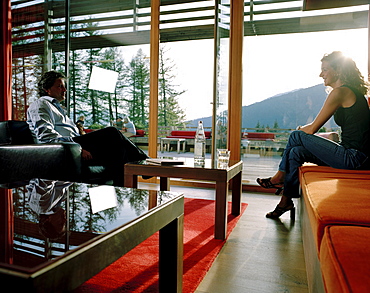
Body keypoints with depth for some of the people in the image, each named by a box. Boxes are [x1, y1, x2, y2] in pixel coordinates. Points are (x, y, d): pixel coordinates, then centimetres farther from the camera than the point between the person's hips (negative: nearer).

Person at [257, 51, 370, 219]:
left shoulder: (340, 92, -14)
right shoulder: (352, 92, 17)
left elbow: (312, 129, -11)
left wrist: (300, 130, 11)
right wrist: (305, 130, 12)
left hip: (353, 158, -9)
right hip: (355, 156, 9)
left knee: (297, 136, -8)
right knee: (296, 152, 2)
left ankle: (279, 177, 11)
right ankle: (286, 201, 9)